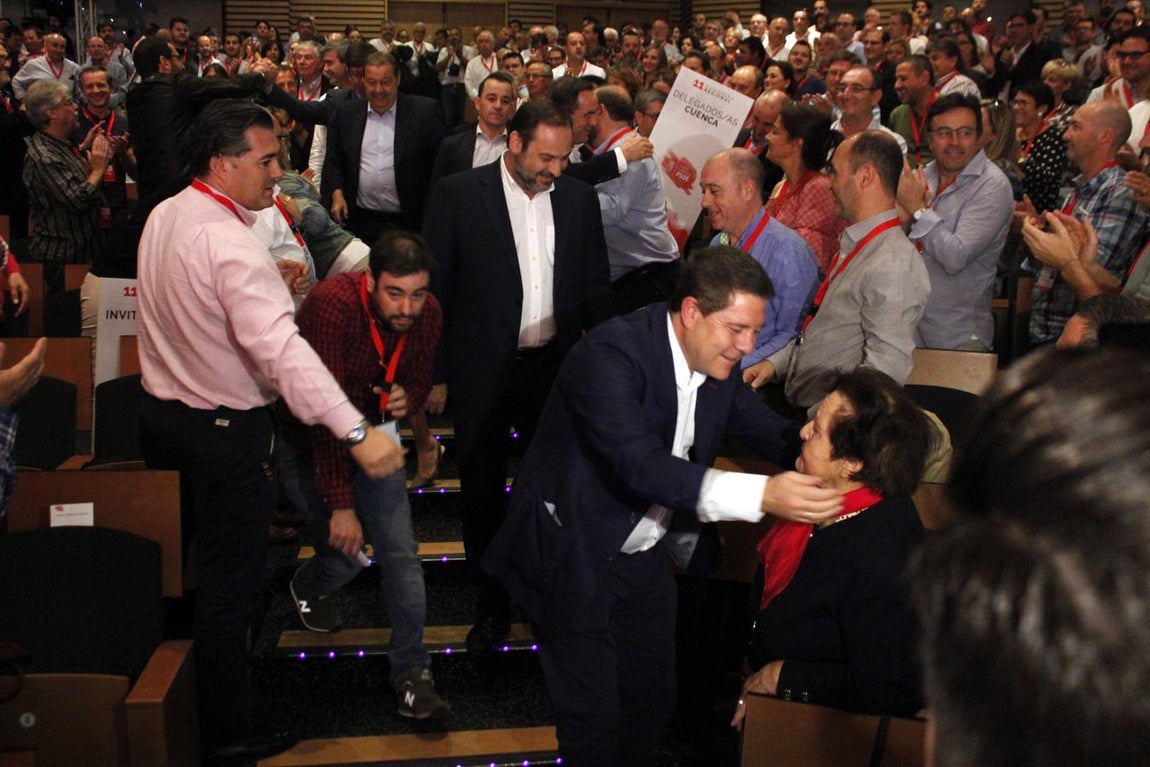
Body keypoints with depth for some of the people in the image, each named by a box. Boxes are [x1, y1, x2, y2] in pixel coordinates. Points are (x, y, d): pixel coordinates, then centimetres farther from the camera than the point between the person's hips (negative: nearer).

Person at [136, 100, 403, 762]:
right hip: (227, 430, -8)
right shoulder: (231, 244, -26)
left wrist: (273, 283, 9)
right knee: (230, 582, 3)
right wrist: (357, 432, -44)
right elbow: (281, 347, -38)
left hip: (162, 412, 9)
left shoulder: (163, 217, 2)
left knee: (189, 564, 25)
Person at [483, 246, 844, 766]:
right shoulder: (609, 355, -29)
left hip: (644, 556, 7)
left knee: (652, 697, 18)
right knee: (594, 715, 1)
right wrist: (762, 494, -47)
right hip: (575, 559, -7)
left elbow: (768, 429, 5)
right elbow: (642, 466, -39)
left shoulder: (716, 362, -4)